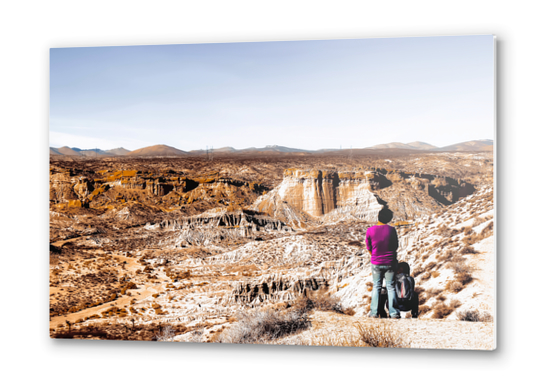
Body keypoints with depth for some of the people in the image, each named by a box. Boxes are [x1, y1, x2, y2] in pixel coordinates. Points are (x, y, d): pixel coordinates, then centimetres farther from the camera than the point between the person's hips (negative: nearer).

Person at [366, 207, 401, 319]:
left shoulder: (370, 230, -11)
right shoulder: (391, 230, -11)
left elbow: (369, 248, 0)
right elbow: (396, 246, 1)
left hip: (376, 263, 0)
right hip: (390, 263, 0)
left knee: (376, 287, 12)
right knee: (391, 287, 9)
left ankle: (374, 312, 12)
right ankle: (394, 313, 10)